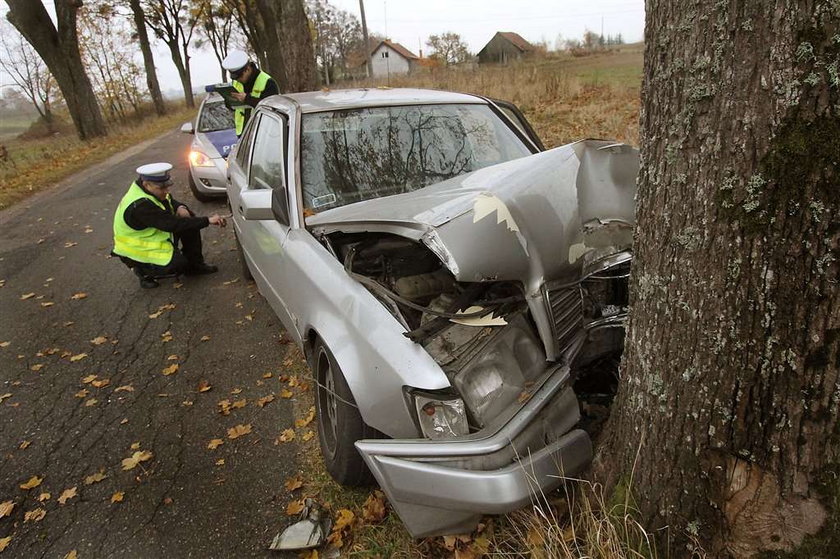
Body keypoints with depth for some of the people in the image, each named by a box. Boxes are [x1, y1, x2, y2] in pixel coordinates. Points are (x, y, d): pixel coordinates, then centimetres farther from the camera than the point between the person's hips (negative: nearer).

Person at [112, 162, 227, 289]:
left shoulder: (152, 191, -7)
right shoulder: (140, 206, -34)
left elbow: (170, 201, 11)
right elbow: (173, 225, -38)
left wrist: (180, 207, -15)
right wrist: (208, 221, -39)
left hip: (153, 235, 9)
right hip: (138, 251, -9)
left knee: (189, 221, -4)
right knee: (179, 263, -26)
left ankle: (195, 265, 5)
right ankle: (143, 271, 2)